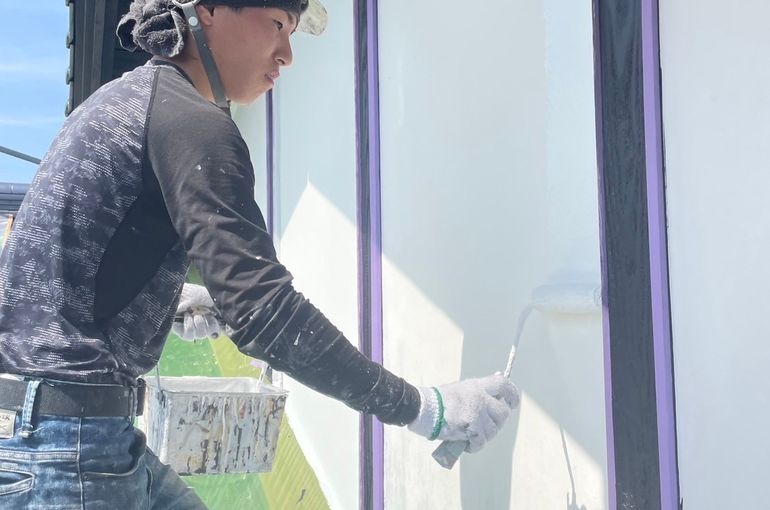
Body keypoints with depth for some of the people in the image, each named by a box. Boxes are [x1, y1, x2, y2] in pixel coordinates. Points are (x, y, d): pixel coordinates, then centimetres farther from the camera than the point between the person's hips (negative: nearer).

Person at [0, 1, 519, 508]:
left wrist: (173, 298, 16)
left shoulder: (131, 96, 14)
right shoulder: (189, 119, -16)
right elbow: (266, 312, -23)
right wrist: (424, 408, -19)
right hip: (64, 442, -9)